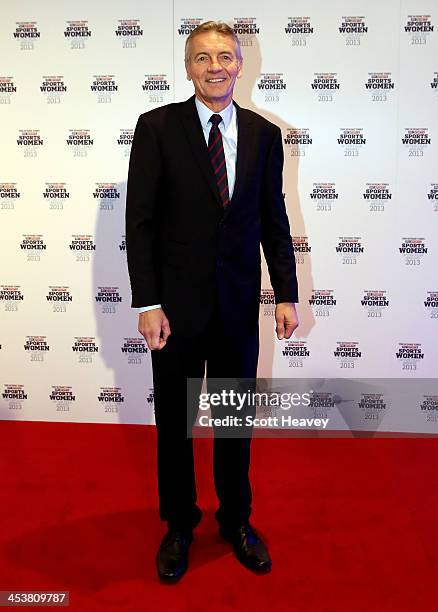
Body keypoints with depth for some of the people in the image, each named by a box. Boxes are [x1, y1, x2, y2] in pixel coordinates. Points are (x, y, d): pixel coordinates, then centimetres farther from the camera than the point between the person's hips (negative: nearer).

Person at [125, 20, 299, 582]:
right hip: (177, 302, -2)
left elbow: (273, 220, 6)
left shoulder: (264, 134, 4)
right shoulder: (157, 127, -4)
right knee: (173, 420, 13)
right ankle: (178, 525, 36)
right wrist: (147, 303, -13)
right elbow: (140, 221, -7)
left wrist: (286, 294, -1)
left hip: (239, 304, 2)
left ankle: (236, 520, 37)